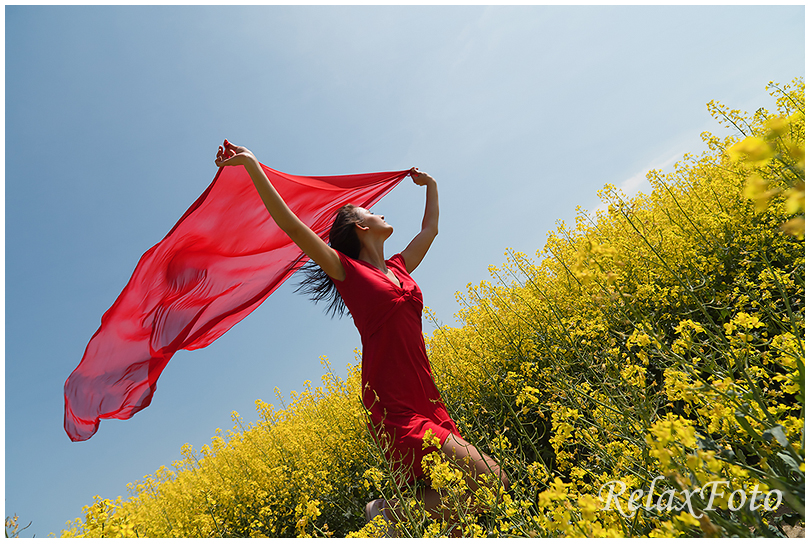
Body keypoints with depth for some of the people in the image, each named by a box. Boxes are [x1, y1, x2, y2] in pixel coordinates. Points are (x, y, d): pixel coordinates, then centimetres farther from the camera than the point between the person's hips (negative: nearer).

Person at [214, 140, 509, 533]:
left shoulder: (398, 268, 16)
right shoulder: (348, 271, -1)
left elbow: (430, 229, 31)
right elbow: (290, 224, -10)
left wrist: (430, 185, 40)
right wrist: (253, 166, -13)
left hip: (428, 403, 7)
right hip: (395, 411, -7)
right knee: (489, 481, -11)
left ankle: (392, 507, 15)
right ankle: (391, 510, 4)